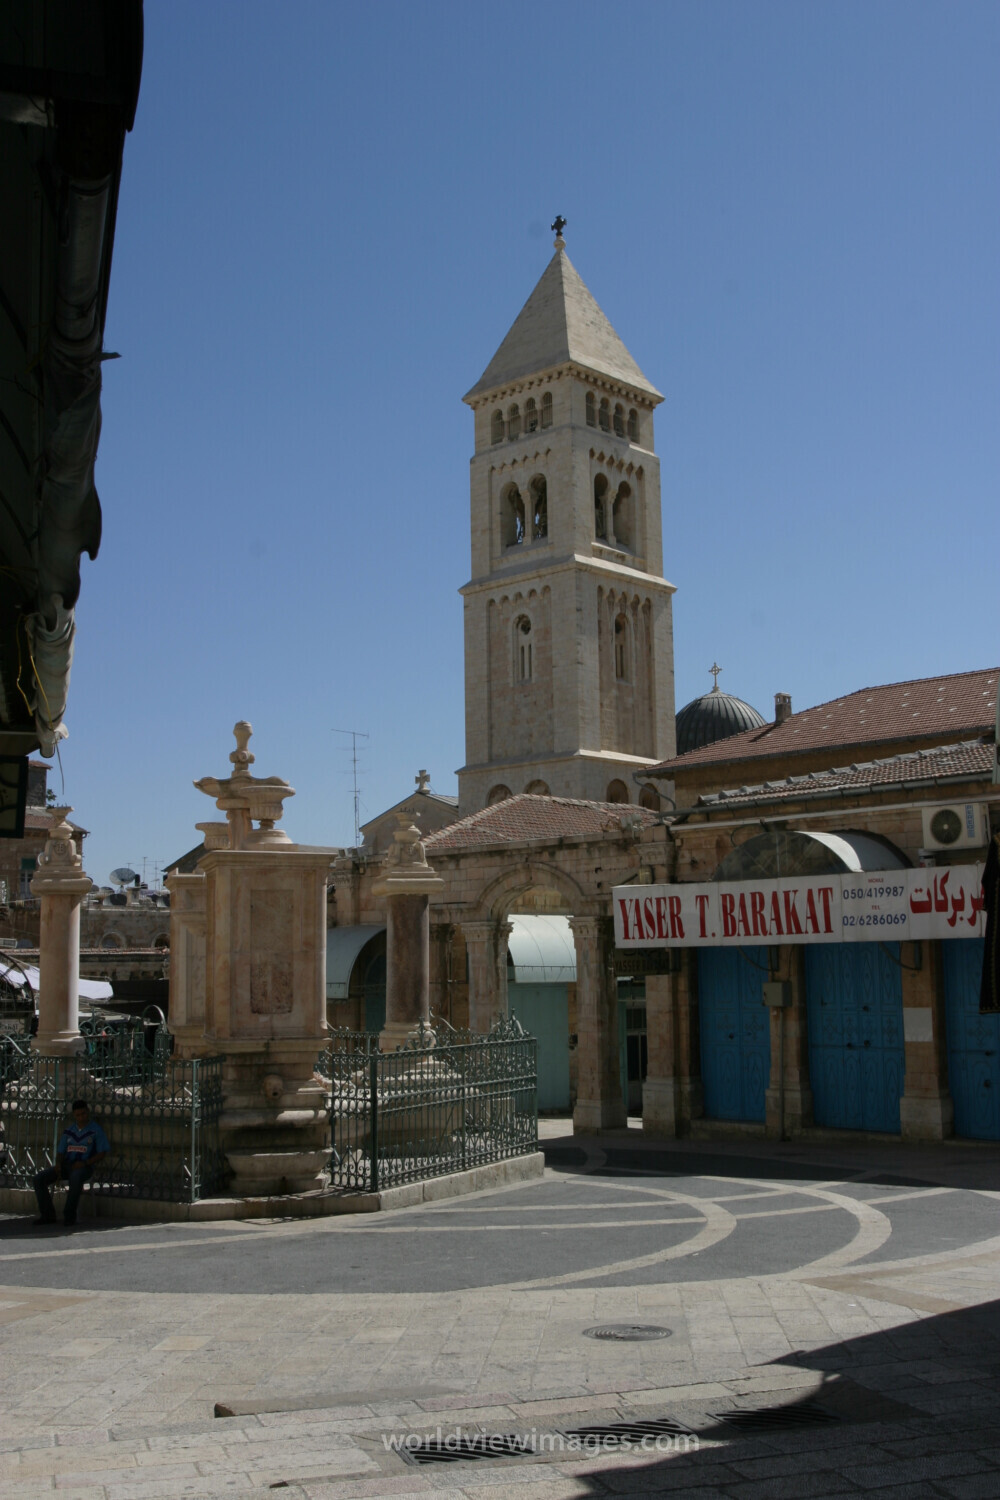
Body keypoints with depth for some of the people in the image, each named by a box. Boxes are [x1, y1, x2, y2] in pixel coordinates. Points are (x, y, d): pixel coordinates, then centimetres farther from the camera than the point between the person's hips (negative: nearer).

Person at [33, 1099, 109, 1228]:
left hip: (85, 1167, -6)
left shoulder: (95, 1130, 1)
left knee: (76, 1177, -41)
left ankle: (69, 1217, -30)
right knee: (39, 1178, -13)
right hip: (67, 1165, 6)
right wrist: (58, 1163, -5)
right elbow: (60, 1151, 17)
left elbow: (102, 1153, -3)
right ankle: (48, 1215, -7)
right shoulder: (68, 1131, 15)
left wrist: (85, 1163, -16)